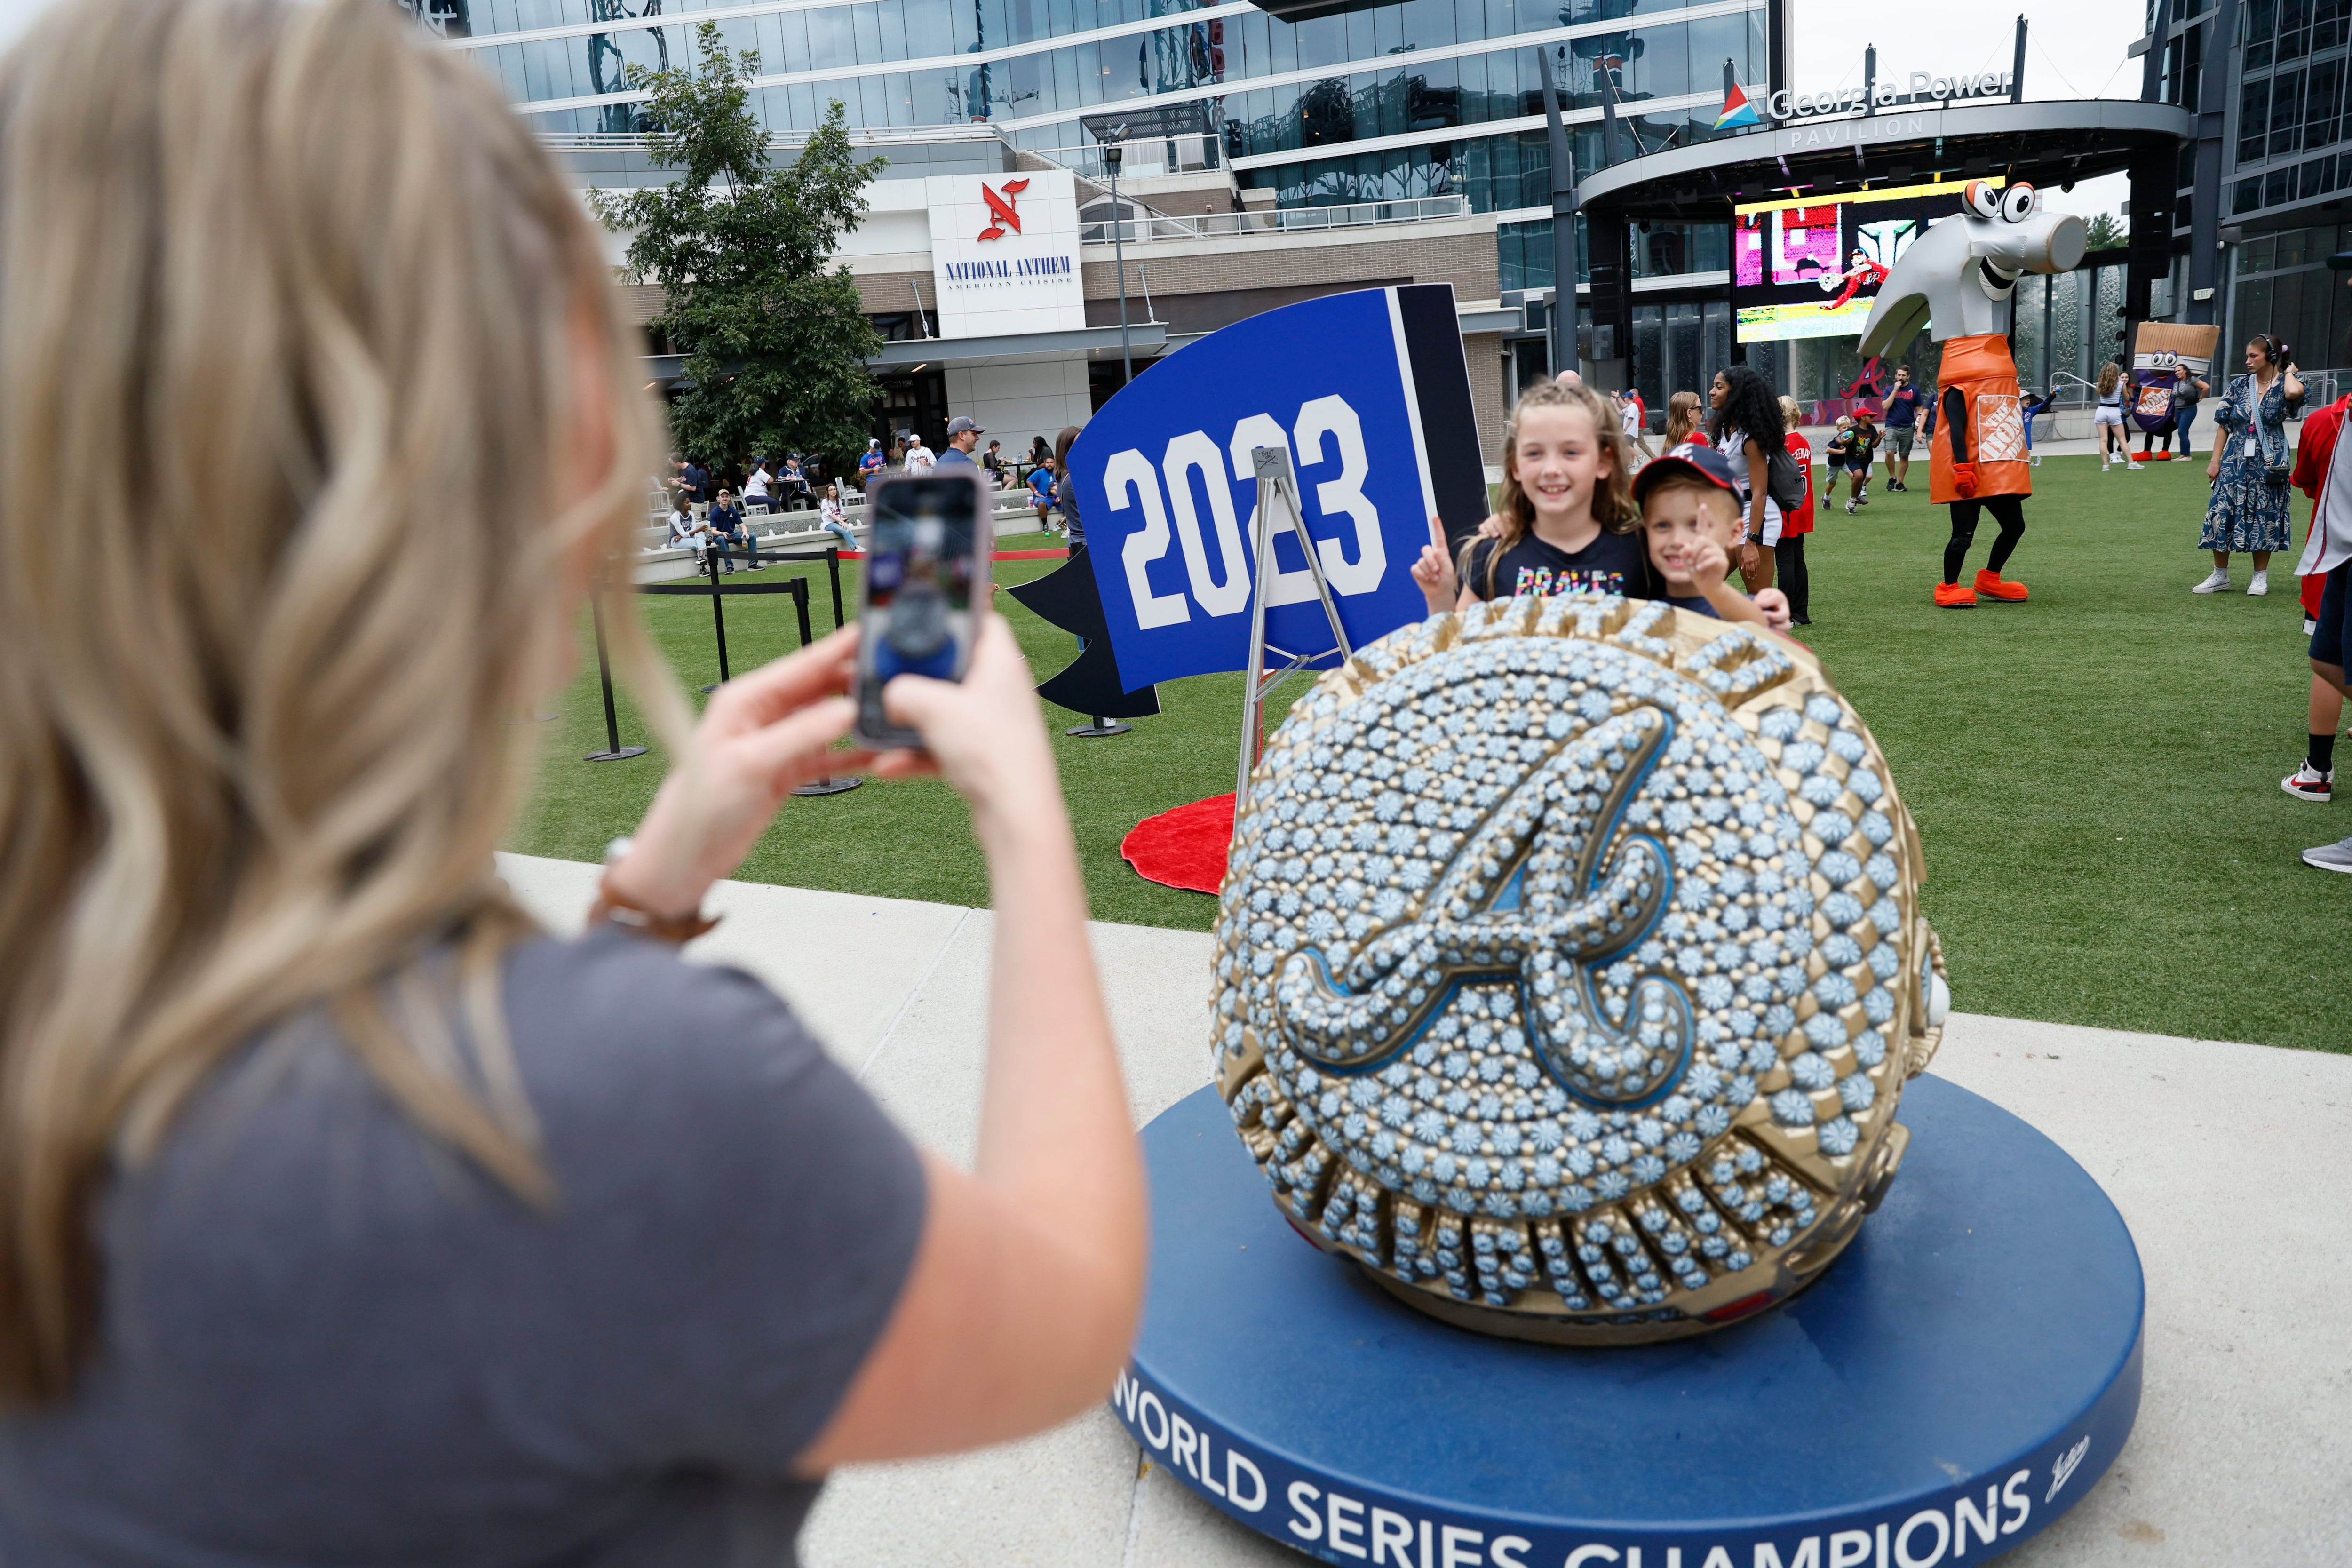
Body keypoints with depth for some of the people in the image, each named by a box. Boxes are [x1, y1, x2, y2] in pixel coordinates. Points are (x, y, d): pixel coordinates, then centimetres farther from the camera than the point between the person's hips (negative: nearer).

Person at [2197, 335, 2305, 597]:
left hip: (2269, 464, -2)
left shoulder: (2284, 386, -4)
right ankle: (2220, 576, 10)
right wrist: (2215, 460, 2)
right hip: (2235, 462, 2)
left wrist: (2289, 372, -10)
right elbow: (2224, 425, 7)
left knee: (2264, 519, 4)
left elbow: (2294, 393, -30)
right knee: (2221, 515, -2)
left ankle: (2261, 577, 16)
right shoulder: (2239, 386, 4)